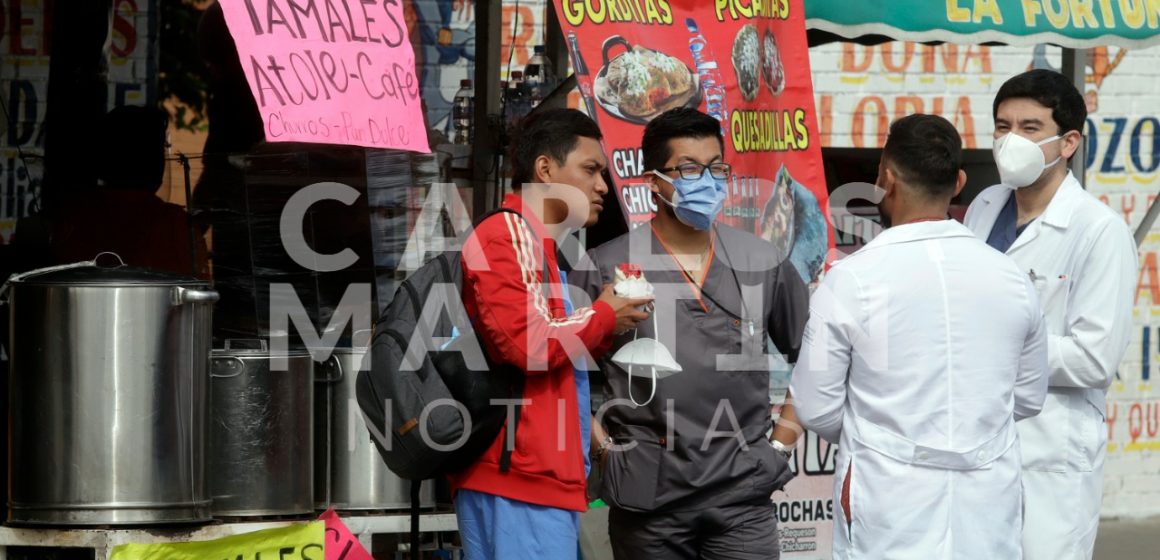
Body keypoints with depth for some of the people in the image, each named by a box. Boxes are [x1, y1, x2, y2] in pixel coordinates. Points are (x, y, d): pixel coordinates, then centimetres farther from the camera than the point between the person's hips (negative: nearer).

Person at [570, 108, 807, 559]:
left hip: (743, 491, 1)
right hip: (648, 495, -1)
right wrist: (601, 444, -2)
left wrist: (783, 440, 10)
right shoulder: (606, 268, -1)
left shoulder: (764, 263, 7)